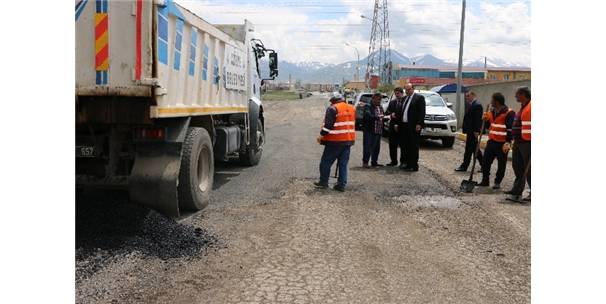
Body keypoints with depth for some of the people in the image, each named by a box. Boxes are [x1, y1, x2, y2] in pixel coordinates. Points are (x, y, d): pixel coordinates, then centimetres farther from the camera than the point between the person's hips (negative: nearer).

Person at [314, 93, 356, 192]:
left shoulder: (333, 109, -11)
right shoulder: (352, 108, 12)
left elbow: (328, 125, -17)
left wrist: (322, 135, -8)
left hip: (335, 141, -7)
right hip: (348, 140, 7)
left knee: (326, 162, 6)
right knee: (343, 164, 10)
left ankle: (323, 182, 13)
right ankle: (341, 185, 10)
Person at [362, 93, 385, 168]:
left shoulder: (380, 107, 18)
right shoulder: (368, 106, -6)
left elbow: (382, 117, 18)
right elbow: (368, 116, -21)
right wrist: (377, 117, -31)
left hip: (378, 131, 7)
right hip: (369, 130, -7)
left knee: (376, 147, 10)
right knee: (367, 147, -5)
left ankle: (374, 162, 19)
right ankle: (365, 162, 2)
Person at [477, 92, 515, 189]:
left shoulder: (509, 113, -11)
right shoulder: (492, 112, 13)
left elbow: (510, 129, -16)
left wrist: (508, 142, -22)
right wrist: (486, 120, 2)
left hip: (502, 144, -7)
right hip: (491, 142, 7)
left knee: (501, 164, 4)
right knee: (486, 162, 8)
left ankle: (497, 182, 15)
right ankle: (485, 181, 19)